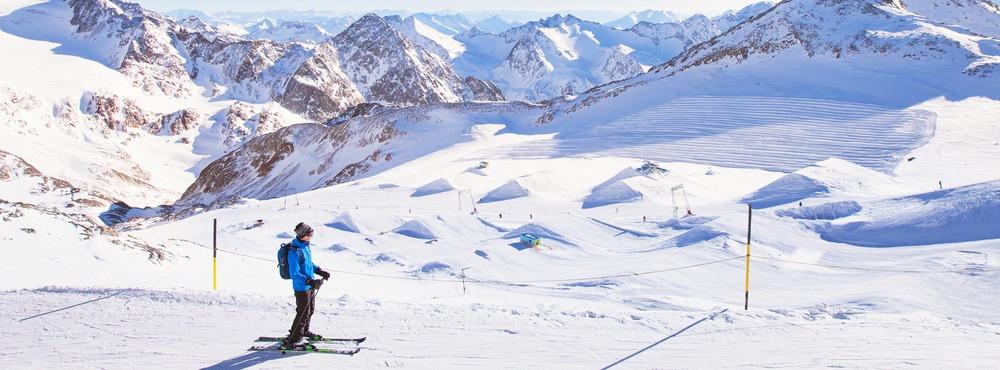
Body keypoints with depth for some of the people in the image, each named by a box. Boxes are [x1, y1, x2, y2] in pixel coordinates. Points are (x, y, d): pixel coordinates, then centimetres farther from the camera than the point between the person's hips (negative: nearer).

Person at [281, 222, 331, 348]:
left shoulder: (306, 246, 4)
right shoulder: (294, 252, -25)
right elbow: (295, 274, -26)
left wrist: (320, 271, 10)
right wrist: (310, 281, -32)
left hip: (310, 286, 9)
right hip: (301, 288, -9)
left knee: (310, 310, 21)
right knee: (303, 313, -2)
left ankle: (303, 331, 40)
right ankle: (293, 340, 9)